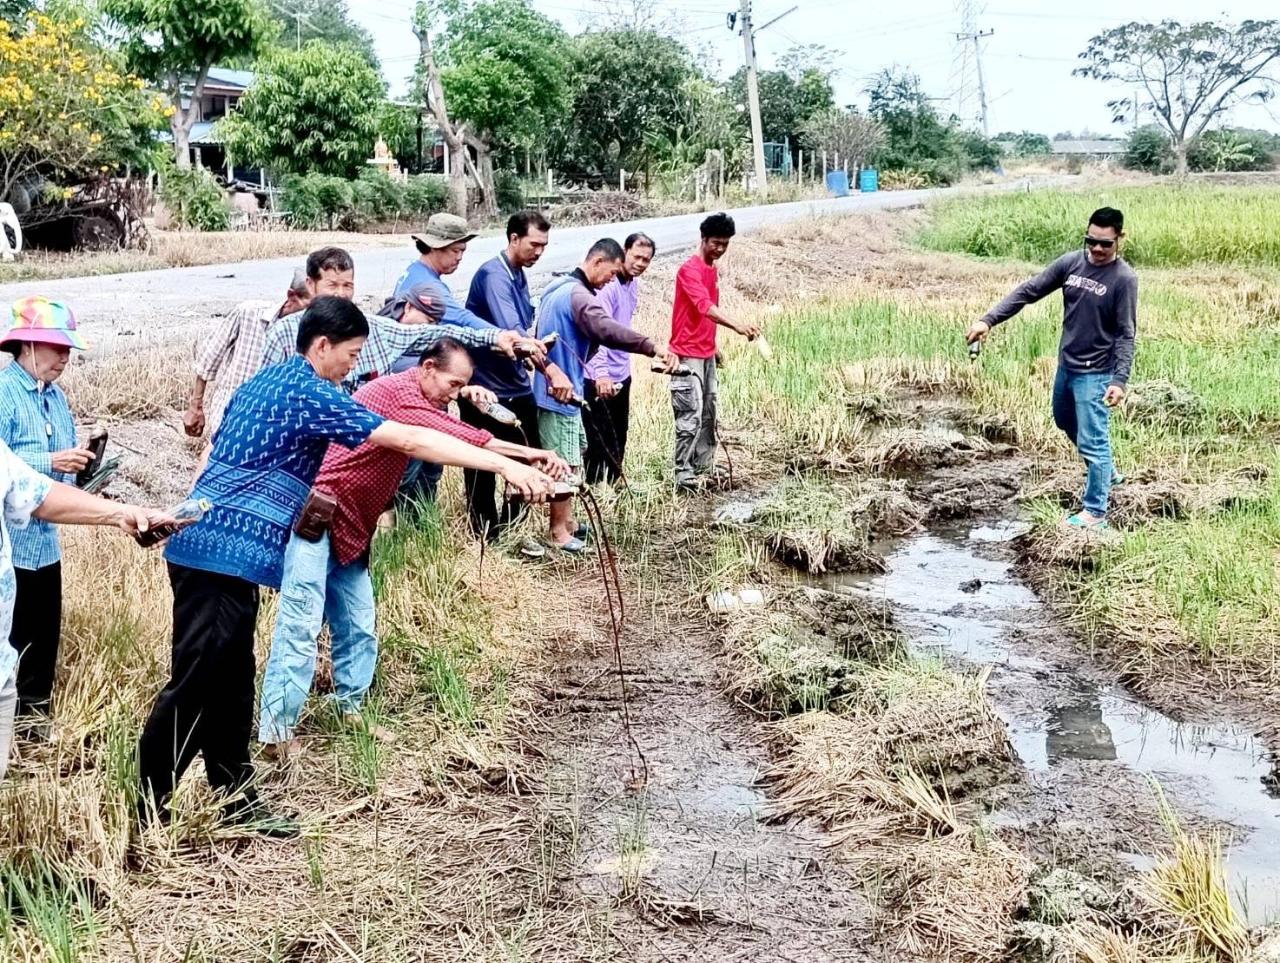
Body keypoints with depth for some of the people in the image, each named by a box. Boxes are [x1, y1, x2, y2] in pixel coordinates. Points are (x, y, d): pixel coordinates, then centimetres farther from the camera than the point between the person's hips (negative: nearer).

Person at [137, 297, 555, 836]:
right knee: (192, 687, -4)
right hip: (224, 557, -10)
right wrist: (508, 466, -18)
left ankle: (237, 804, 20)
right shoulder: (312, 393, -11)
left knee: (230, 684, 13)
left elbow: (217, 457, 22)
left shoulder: (263, 382, 17)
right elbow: (409, 440, -17)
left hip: (203, 545, 10)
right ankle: (147, 816, 3)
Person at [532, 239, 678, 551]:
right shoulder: (578, 294, -22)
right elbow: (606, 330, -40)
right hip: (562, 391, -10)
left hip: (554, 387, 10)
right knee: (565, 463, -1)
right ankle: (559, 531, 9)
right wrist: (652, 346, -48)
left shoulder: (559, 287, 13)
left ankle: (567, 521, 28)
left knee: (570, 458, 19)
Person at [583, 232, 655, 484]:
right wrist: (601, 373, -45)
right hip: (599, 378, -9)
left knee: (619, 437, 19)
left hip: (622, 374, 9)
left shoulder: (634, 284, 7)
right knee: (600, 441, -2)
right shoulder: (608, 284, -21)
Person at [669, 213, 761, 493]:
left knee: (708, 415, 11)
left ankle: (703, 470, 19)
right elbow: (706, 307, -32)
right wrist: (738, 325, -45)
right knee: (691, 416, -11)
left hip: (706, 354, 9)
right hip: (688, 355, -9)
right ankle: (684, 478, -9)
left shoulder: (713, 270, 13)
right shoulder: (690, 270, -17)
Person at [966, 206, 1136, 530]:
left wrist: (1119, 380, -27)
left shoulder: (1124, 279, -17)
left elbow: (1126, 334, -17)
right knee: (1065, 421, 26)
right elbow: (1028, 291, -1)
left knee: (1092, 441, -5)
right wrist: (988, 320, -10)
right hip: (1066, 365, 8)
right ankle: (1106, 472, 47)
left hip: (1095, 373, -7)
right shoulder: (1071, 263, -3)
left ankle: (1095, 512, 6)